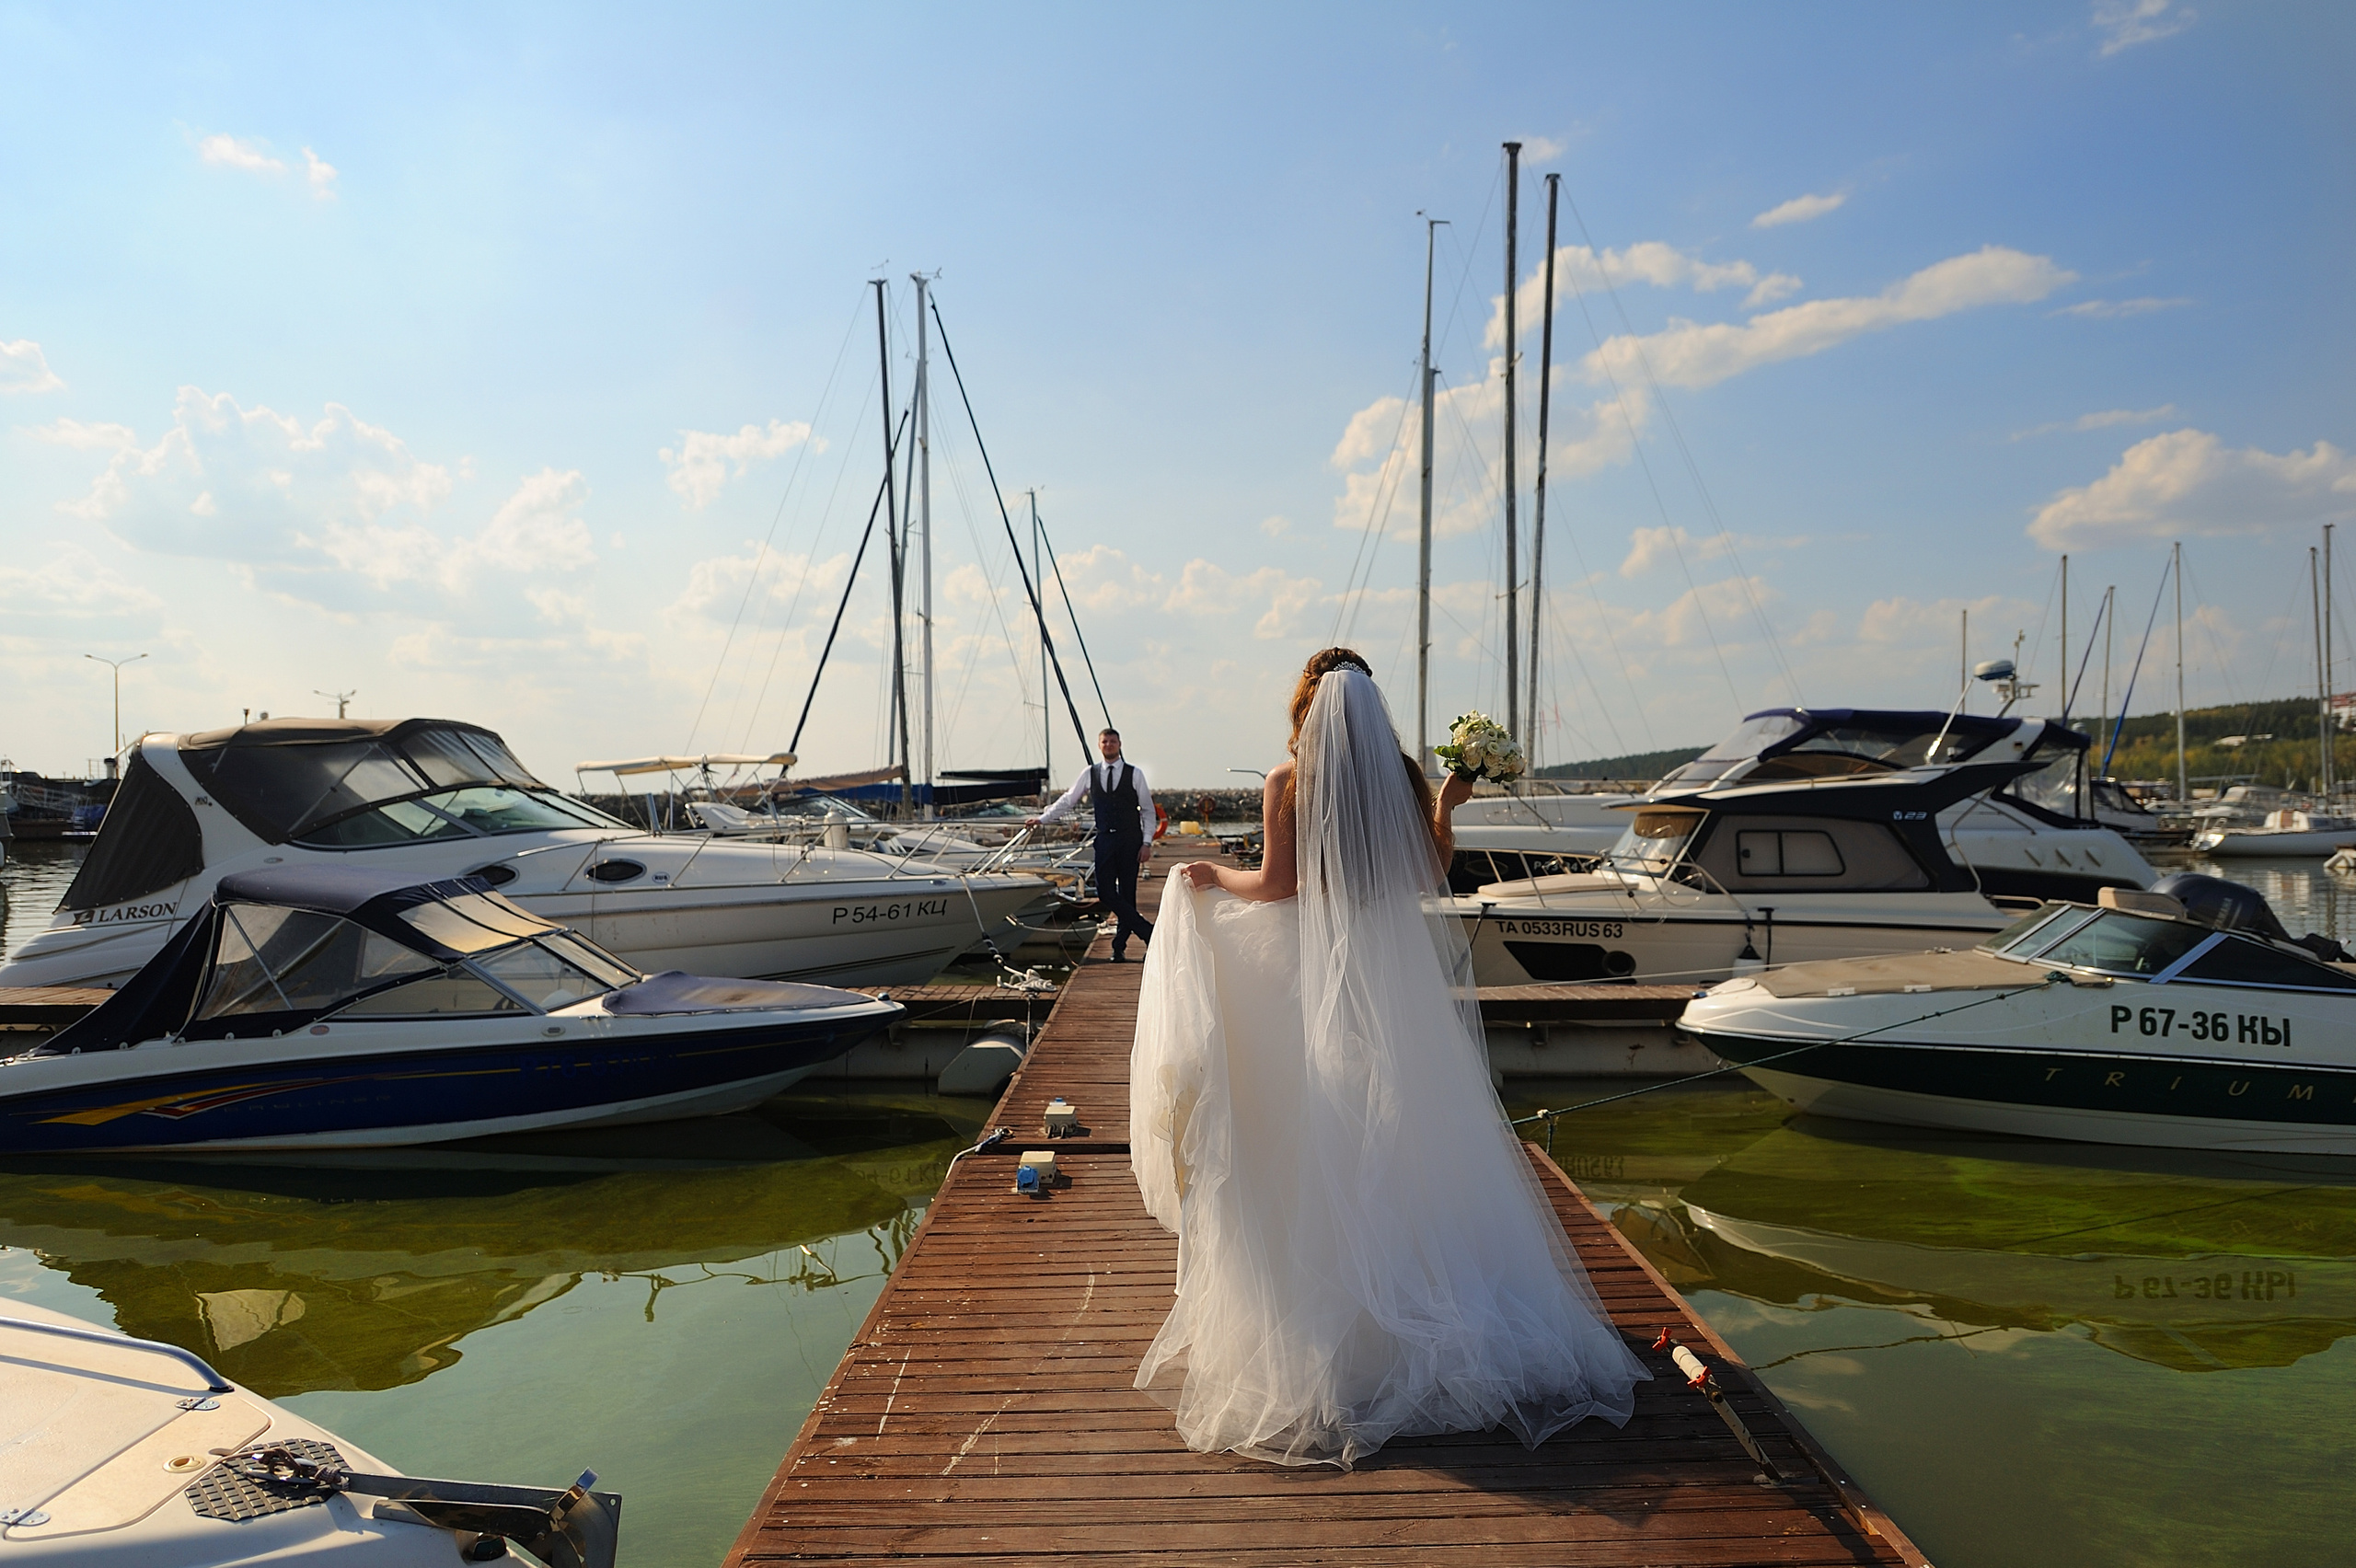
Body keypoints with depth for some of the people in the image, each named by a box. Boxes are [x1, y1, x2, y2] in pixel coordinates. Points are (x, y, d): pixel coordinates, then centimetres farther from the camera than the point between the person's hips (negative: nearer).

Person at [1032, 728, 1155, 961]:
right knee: (1106, 892, -7)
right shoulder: (1090, 774, 8)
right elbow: (1068, 800, 16)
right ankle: (1148, 932, 0)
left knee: (1127, 893, 0)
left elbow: (1148, 810, 3)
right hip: (1105, 839, 2)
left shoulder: (1134, 774, 2)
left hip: (1130, 840, -2)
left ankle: (1120, 945, 9)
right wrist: (1042, 818, 12)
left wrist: (1147, 842, -4)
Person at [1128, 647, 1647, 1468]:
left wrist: (1210, 875, 7)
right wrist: (1446, 805, 20)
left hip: (1319, 974, -3)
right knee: (1412, 1128, 13)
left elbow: (1275, 884, -10)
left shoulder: (1288, 782, -9)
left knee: (1328, 1145, 7)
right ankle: (1434, 1279, 21)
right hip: (1400, 970, 3)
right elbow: (1433, 875, 6)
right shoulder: (1405, 778, 0)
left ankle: (1337, 1306, 15)